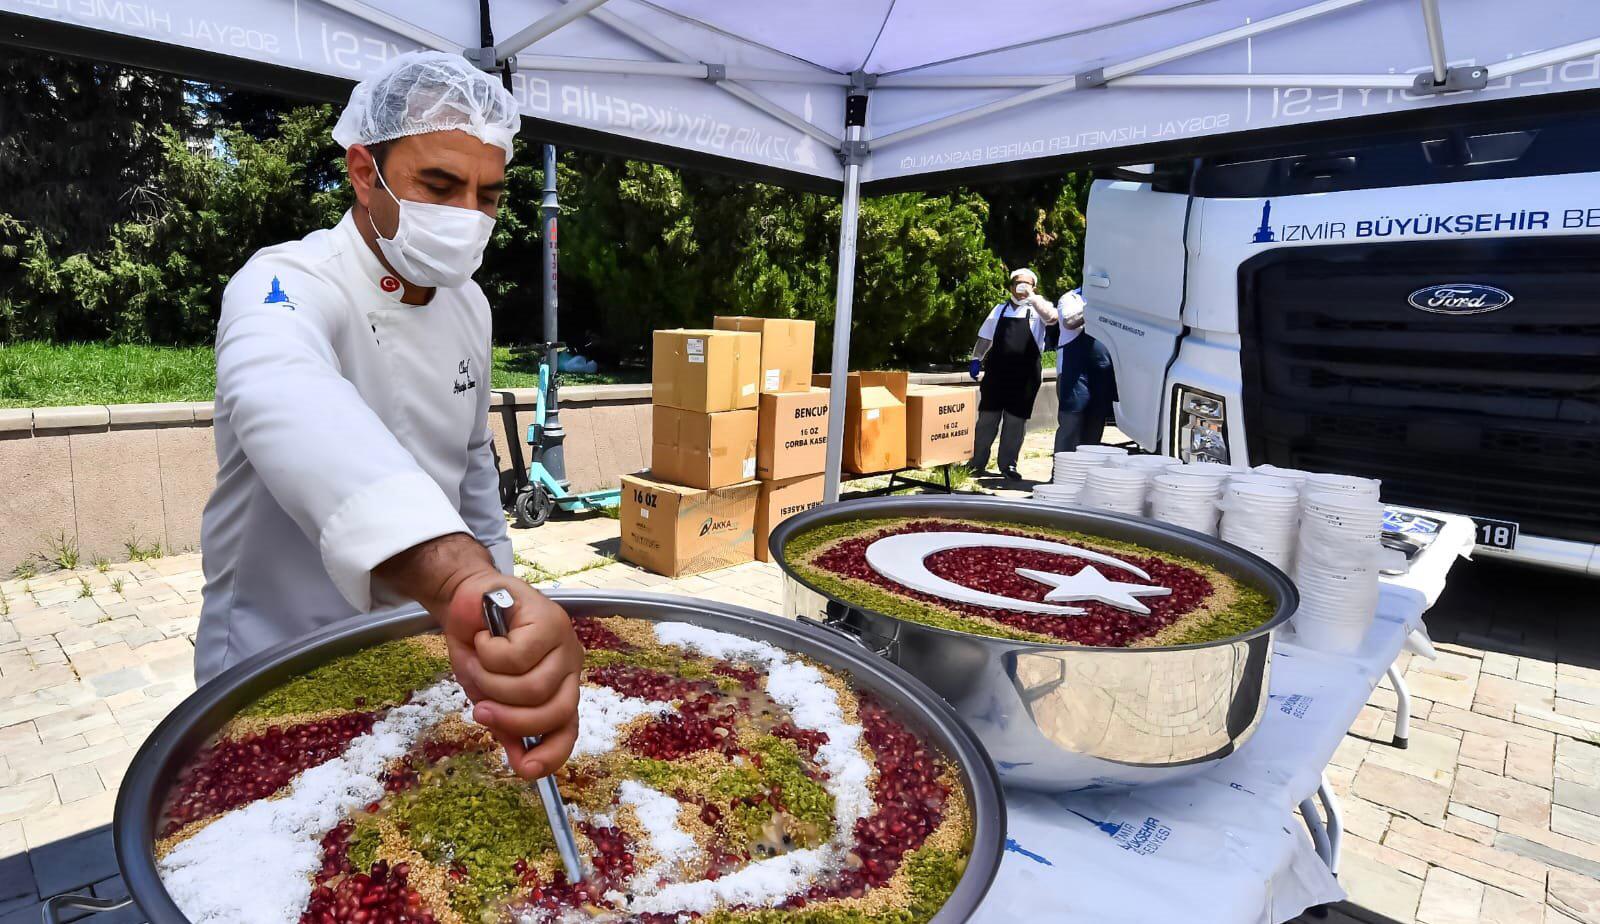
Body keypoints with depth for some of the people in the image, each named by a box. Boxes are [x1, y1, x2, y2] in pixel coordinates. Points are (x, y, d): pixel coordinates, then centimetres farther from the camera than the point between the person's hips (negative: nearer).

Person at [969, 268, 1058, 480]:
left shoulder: (1037, 309, 3)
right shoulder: (1001, 309, 14)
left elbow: (1051, 317, -21)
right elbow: (985, 337, 18)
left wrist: (1032, 296, -18)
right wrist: (976, 359, 10)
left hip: (1025, 375, -2)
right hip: (996, 372, 2)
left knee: (1016, 420, 5)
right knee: (987, 417, 5)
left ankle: (1008, 464, 16)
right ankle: (977, 463, 13)